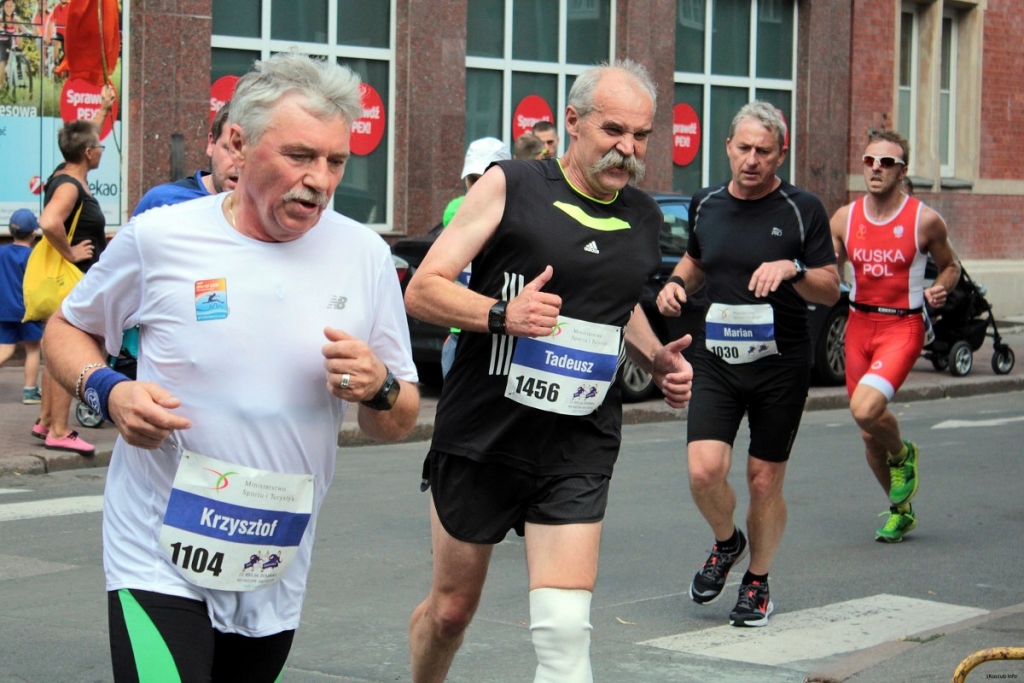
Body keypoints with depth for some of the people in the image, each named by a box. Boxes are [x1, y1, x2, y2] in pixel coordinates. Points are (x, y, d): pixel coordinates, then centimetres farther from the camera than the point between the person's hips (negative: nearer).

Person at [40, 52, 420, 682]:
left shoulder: (364, 257, 0)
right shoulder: (159, 239, -7)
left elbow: (400, 425, 7)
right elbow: (68, 330, 9)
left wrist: (380, 390, -16)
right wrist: (107, 391, -12)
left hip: (277, 576, 4)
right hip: (161, 562, -3)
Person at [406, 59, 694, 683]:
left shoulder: (645, 219, 9)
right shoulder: (510, 186, -7)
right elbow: (423, 290, -9)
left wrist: (658, 360, 10)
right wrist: (501, 313, -27)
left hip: (578, 450, 3)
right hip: (482, 437, -2)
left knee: (566, 629, -13)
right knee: (451, 610, 13)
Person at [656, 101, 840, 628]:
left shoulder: (803, 210, -5)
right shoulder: (706, 205, 6)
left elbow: (831, 291, -4)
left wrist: (793, 270, -23)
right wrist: (678, 282, 4)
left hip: (781, 364, -2)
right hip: (716, 361, 2)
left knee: (765, 481, 5)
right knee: (704, 470, -13)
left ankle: (758, 583, 26)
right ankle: (726, 543, 19)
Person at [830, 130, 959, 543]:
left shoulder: (925, 221, -6)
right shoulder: (845, 218, 2)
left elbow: (950, 266, 8)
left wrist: (940, 289, -12)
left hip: (903, 327, -5)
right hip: (859, 325, 5)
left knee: (865, 409, -26)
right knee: (869, 434, 10)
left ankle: (903, 455, 8)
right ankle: (901, 511, 32)